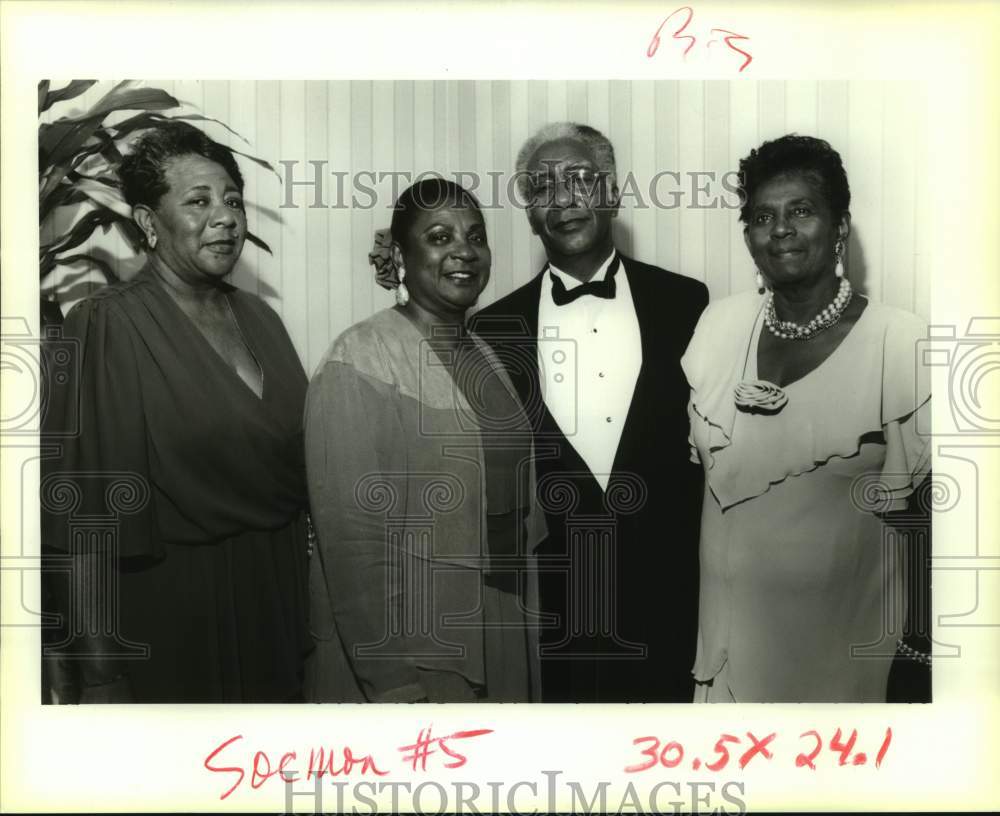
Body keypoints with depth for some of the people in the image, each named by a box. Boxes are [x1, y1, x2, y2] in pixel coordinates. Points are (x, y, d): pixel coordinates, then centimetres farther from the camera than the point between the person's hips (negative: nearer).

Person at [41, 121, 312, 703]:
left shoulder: (258, 317, 5)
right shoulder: (108, 326, -13)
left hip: (277, 596, 6)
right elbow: (87, 522, -16)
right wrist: (100, 677, -18)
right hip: (174, 614, -5)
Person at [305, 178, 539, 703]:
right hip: (406, 650, -6)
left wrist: (515, 624, 12)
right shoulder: (360, 362, -16)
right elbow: (353, 536, -19)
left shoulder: (485, 354, 7)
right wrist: (396, 681, -20)